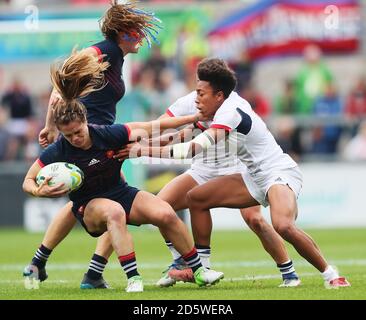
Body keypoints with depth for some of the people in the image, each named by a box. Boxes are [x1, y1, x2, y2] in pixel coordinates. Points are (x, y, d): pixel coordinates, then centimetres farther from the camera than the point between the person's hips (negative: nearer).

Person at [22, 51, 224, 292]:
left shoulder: (107, 134, -16)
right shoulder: (57, 152, -19)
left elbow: (150, 127, -7)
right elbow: (28, 181, -7)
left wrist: (194, 118, -4)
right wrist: (40, 191, -31)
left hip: (122, 194, 3)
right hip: (89, 207, -3)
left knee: (166, 214, -21)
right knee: (114, 211, -39)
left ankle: (199, 272, -2)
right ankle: (133, 278, -40)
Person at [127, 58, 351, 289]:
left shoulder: (230, 111, -23)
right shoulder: (231, 102, 3)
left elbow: (194, 148, -33)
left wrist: (144, 151, -33)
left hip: (280, 173, -10)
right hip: (257, 177, 10)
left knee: (283, 226, -37)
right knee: (196, 198, 4)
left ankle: (331, 275, -21)